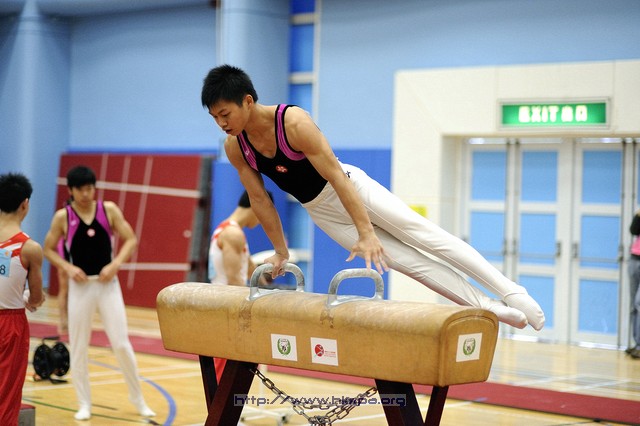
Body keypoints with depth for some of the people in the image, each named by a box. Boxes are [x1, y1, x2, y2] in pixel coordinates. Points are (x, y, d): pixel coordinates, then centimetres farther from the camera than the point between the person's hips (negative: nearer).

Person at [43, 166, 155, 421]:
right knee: (79, 347, 5)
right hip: (80, 285, 0)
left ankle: (138, 400, 14)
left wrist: (115, 264, -14)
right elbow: (48, 250, 3)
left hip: (108, 283, 0)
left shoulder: (109, 210, -2)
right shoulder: (63, 217, -4)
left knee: (121, 344, -1)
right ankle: (84, 404, 17)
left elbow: (131, 240, 0)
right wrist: (68, 268, -13)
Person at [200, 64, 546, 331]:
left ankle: (509, 291, -9)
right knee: (405, 260, 0)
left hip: (350, 186, -5)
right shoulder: (234, 147, -12)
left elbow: (336, 176, -28)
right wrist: (280, 252, 6)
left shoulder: (294, 122, -29)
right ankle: (488, 307, 3)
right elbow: (259, 200, 1)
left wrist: (366, 232, -30)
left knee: (423, 234, -12)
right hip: (319, 211, 5)